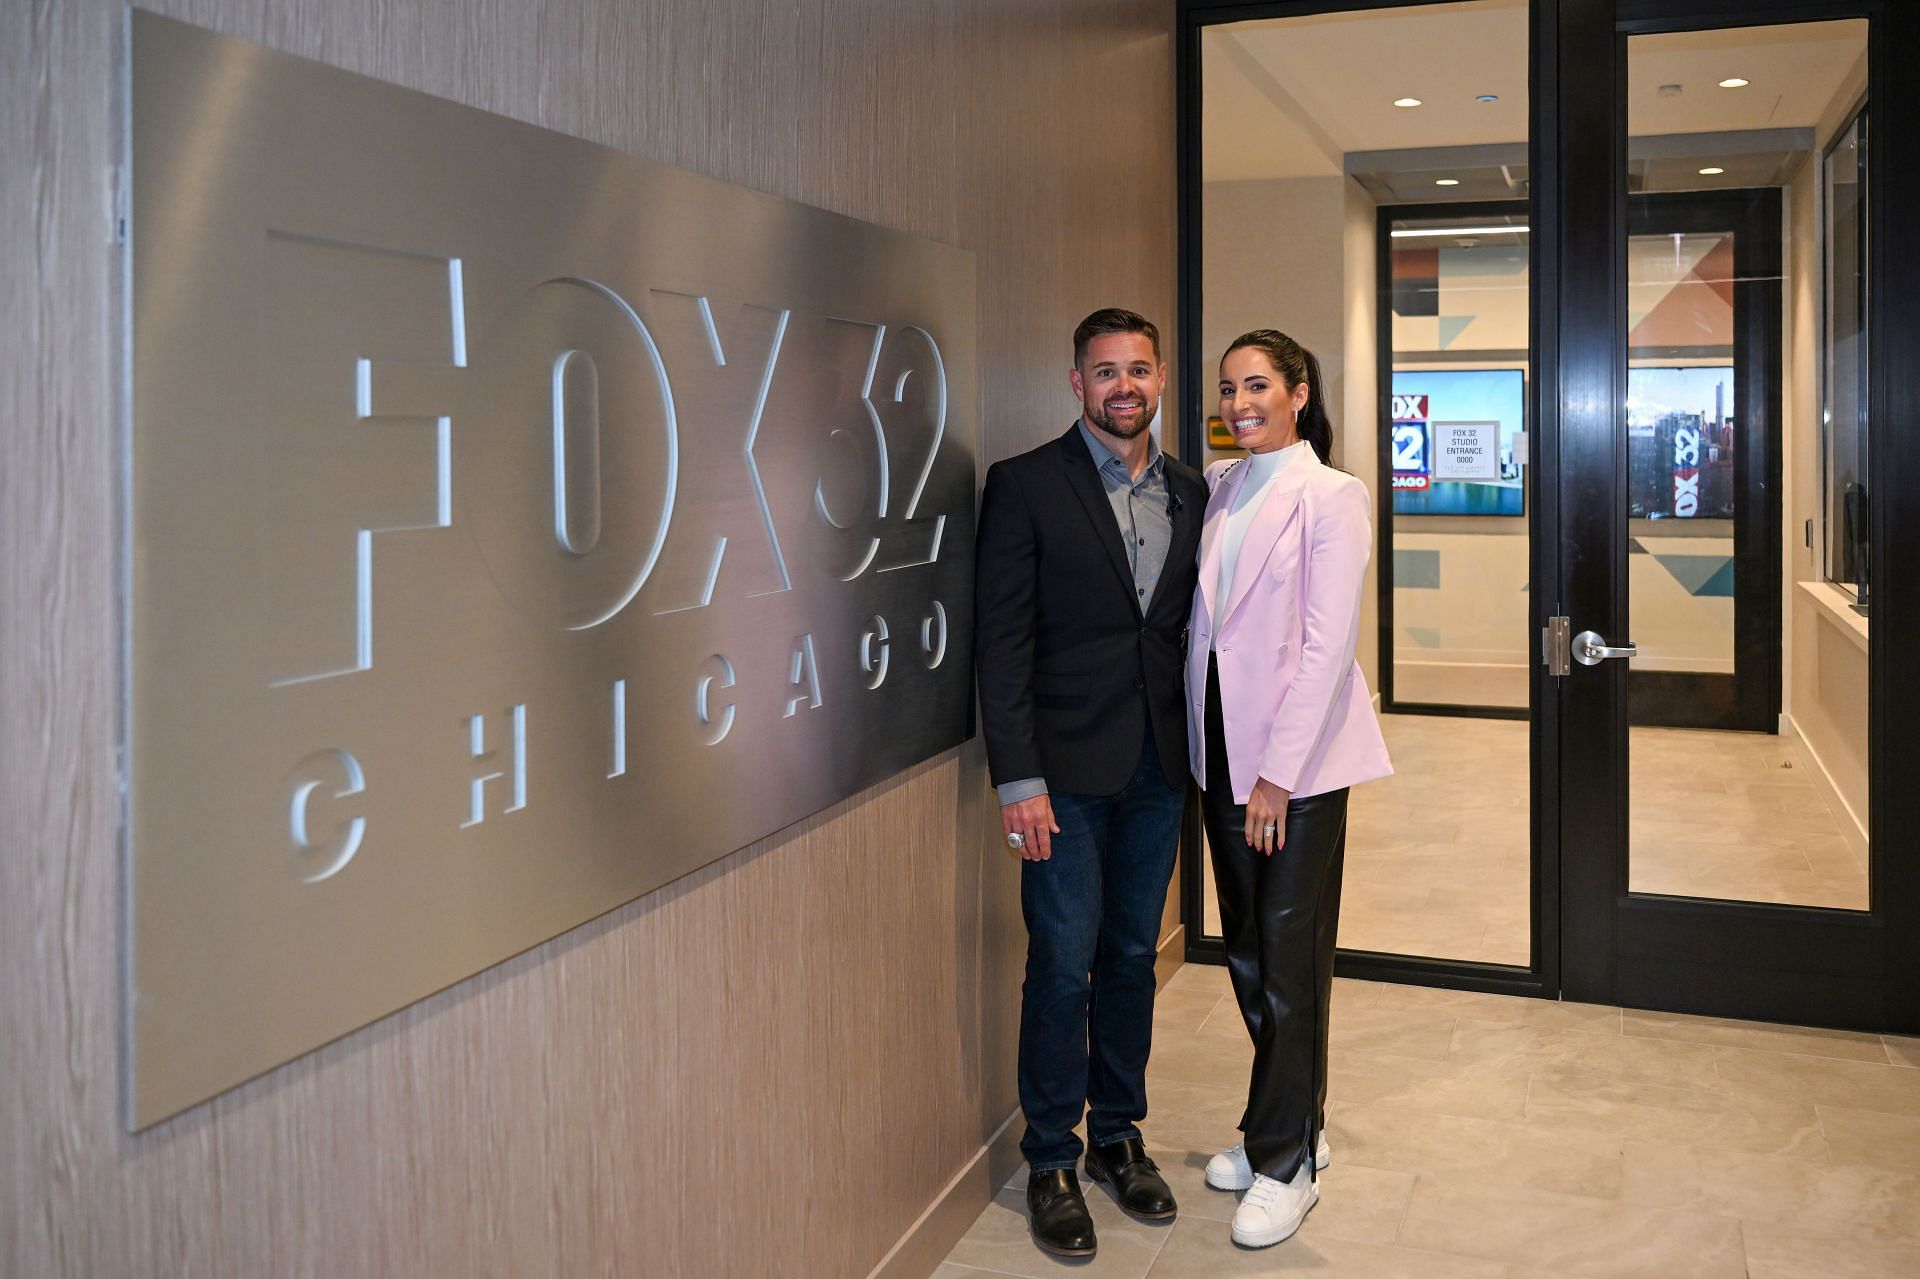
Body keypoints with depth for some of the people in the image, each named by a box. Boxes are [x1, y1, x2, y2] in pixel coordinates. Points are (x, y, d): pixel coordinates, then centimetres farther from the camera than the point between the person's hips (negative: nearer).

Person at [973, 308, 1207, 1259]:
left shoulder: (1189, 493, 9)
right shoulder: (1025, 485, -6)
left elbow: (1192, 624, 12)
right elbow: (1002, 639, -10)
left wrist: (1199, 750, 4)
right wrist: (1018, 779, -15)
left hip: (1158, 768, 5)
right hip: (1066, 769, -4)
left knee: (1132, 958, 14)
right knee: (1062, 967, 1)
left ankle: (1118, 1135, 30)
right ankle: (1051, 1163, 18)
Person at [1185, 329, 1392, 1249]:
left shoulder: (1331, 496, -10)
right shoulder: (1218, 485, 9)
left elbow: (1328, 646, -15)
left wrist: (1279, 771, -17)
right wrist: (1207, 747, 3)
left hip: (1299, 757, -6)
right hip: (1221, 747, 7)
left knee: (1291, 956, 3)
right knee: (1245, 946, 14)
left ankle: (1286, 1161, 16)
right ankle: (1293, 1124, 31)